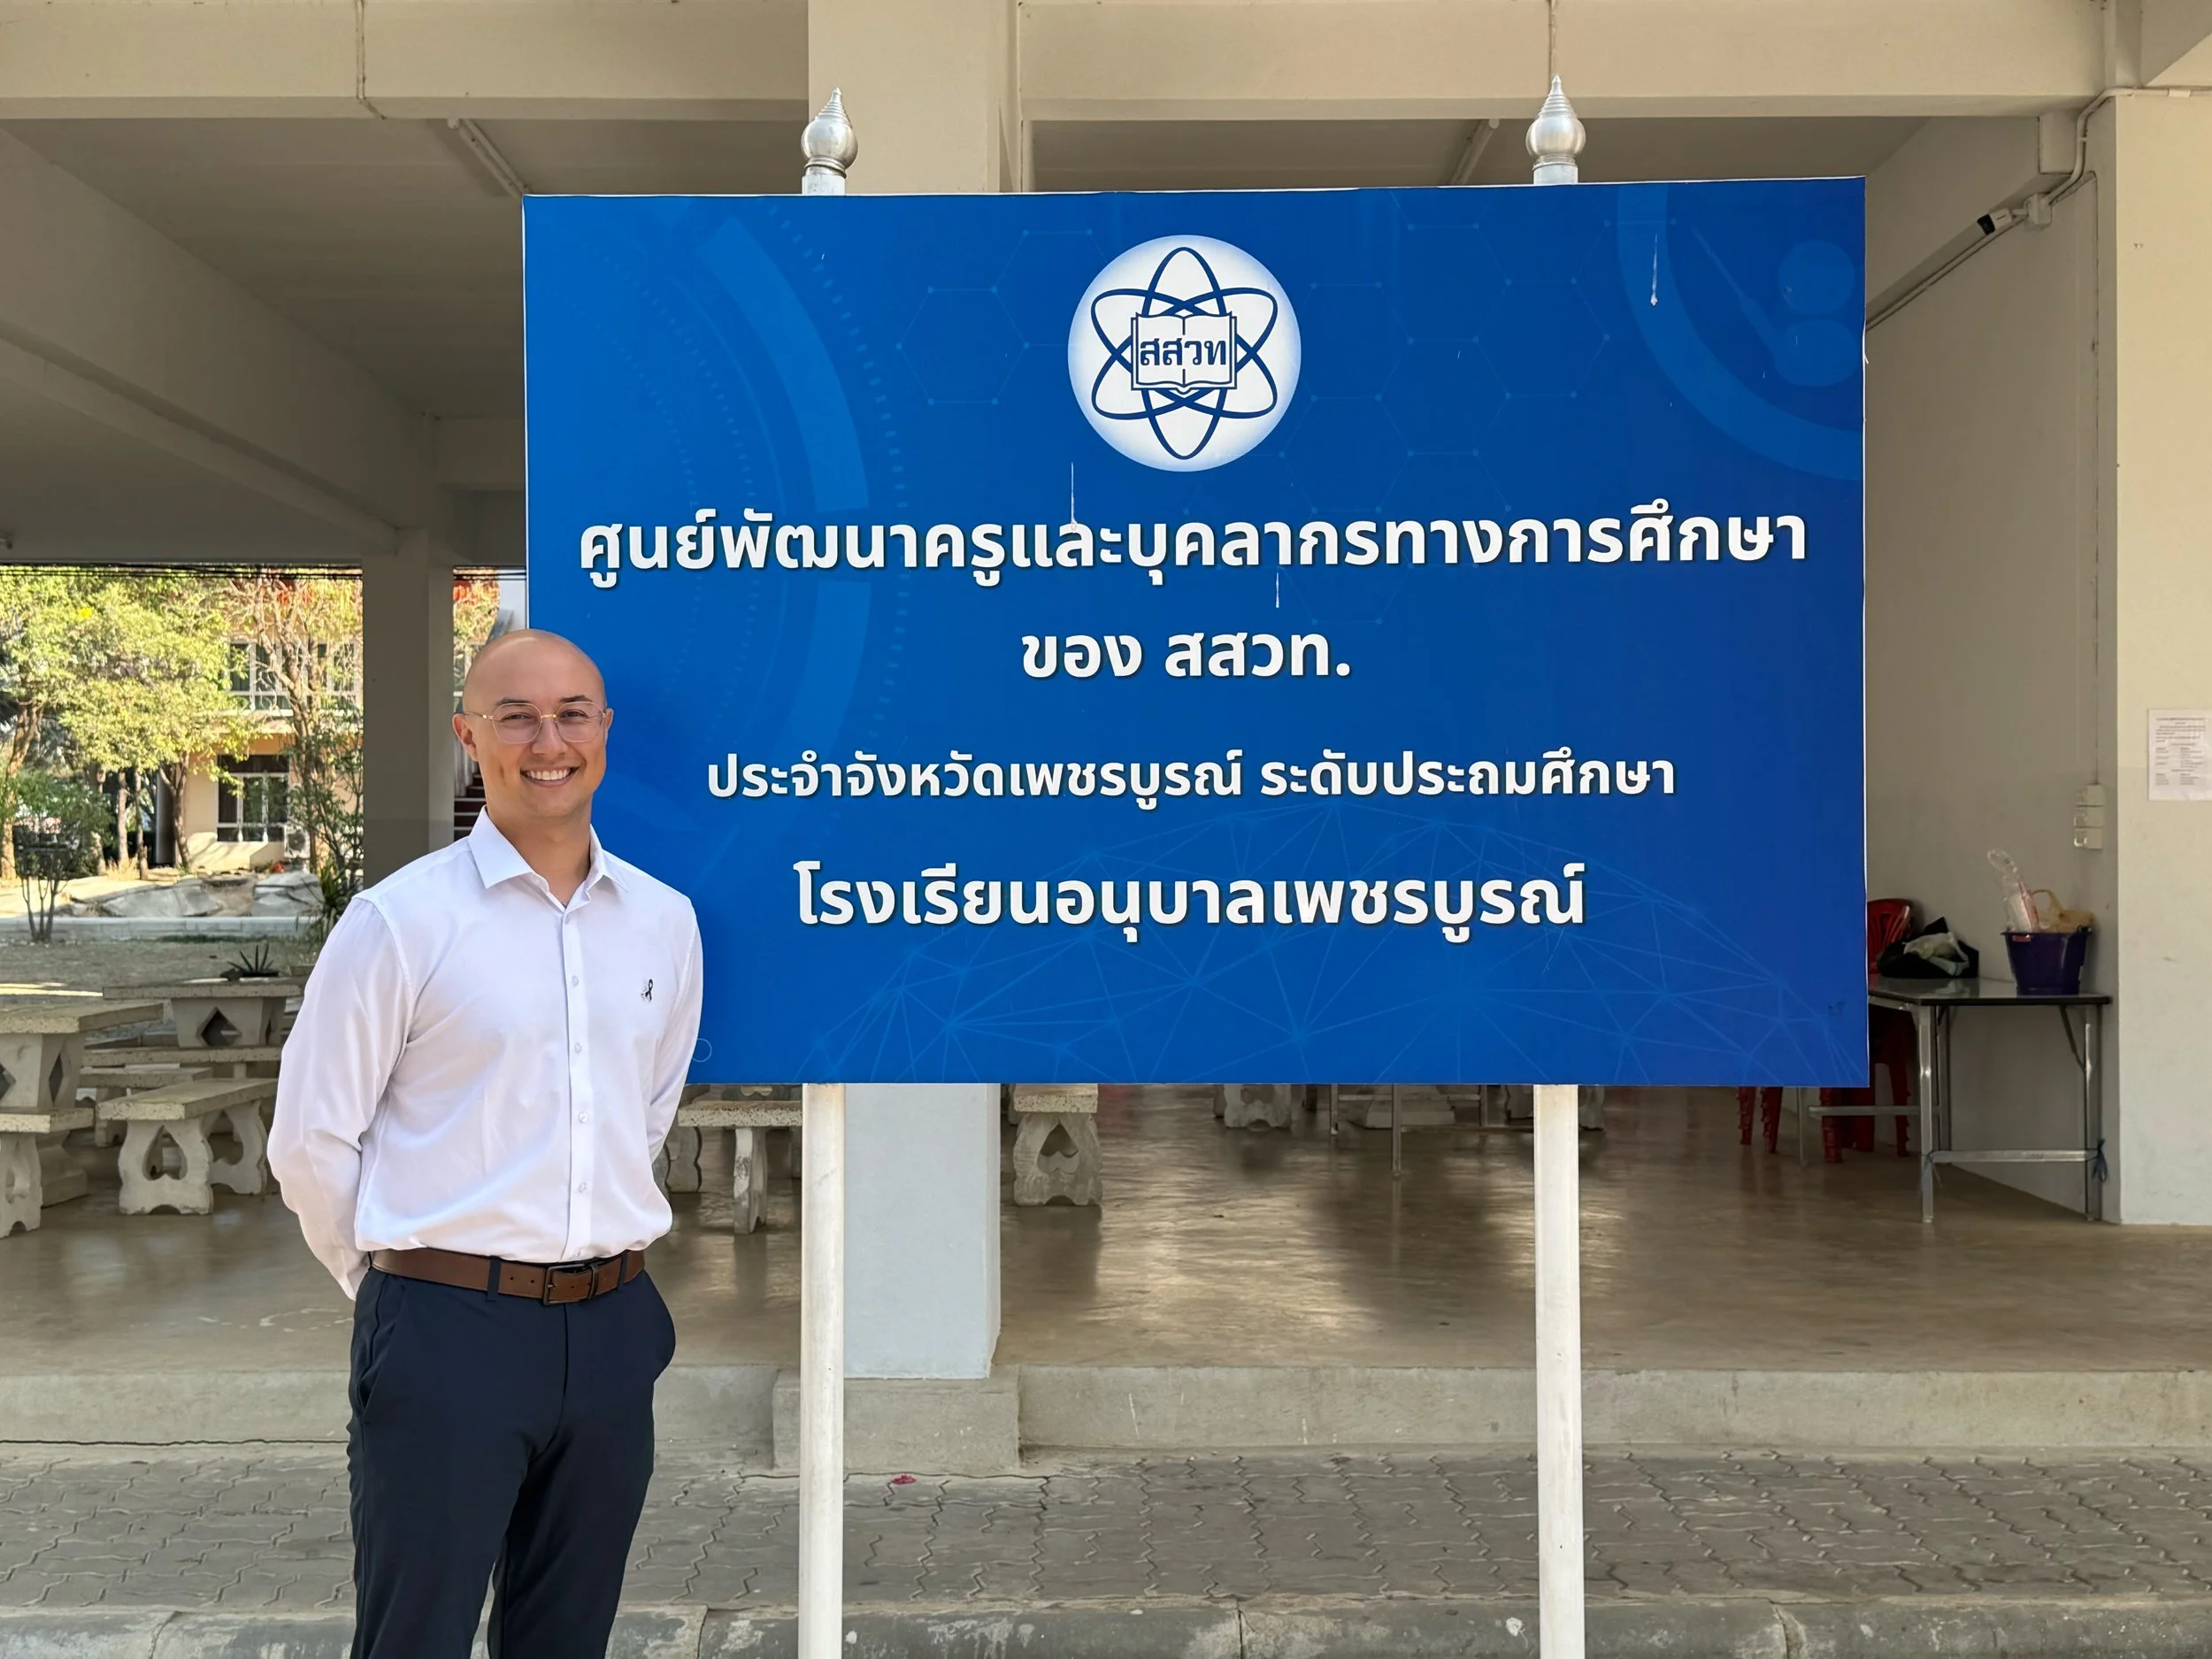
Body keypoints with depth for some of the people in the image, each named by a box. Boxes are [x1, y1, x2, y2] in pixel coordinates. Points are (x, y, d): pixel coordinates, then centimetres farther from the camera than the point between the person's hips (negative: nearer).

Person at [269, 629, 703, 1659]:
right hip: (450, 1332, -4)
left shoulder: (665, 920, 5)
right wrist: (405, 1277, 4)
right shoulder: (401, 920, -8)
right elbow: (312, 1140, -4)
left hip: (612, 1329, 4)